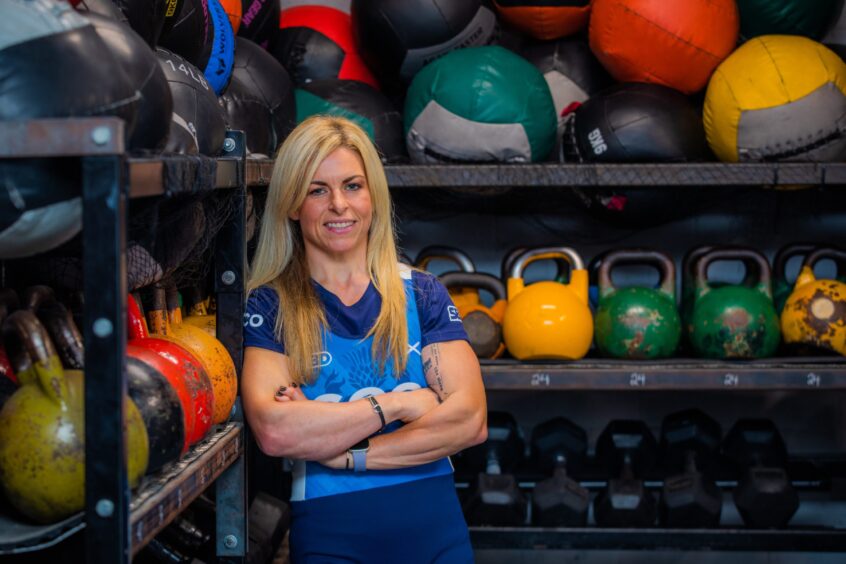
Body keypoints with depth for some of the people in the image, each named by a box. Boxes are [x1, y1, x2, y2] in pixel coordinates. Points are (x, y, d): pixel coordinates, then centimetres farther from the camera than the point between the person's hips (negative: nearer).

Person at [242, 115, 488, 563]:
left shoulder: (421, 294, 5)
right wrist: (396, 404, -12)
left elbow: (469, 419, -8)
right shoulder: (269, 306, -2)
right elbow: (274, 431, -18)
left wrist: (347, 454, -15)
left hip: (434, 525, 2)